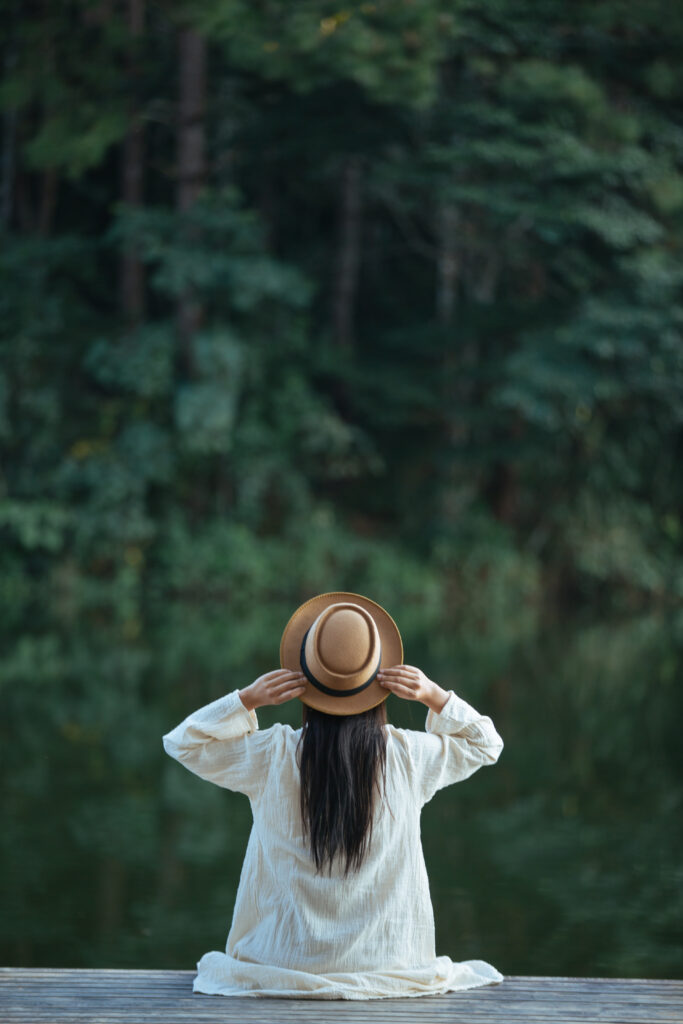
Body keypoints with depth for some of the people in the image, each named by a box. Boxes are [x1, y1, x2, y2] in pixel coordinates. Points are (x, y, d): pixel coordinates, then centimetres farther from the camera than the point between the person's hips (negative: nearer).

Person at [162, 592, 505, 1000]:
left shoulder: (272, 755, -11)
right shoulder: (409, 756, -9)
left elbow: (181, 743, 5)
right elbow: (485, 744, 12)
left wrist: (248, 699, -7)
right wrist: (435, 697, -3)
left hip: (288, 962, -1)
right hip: (391, 962, 1)